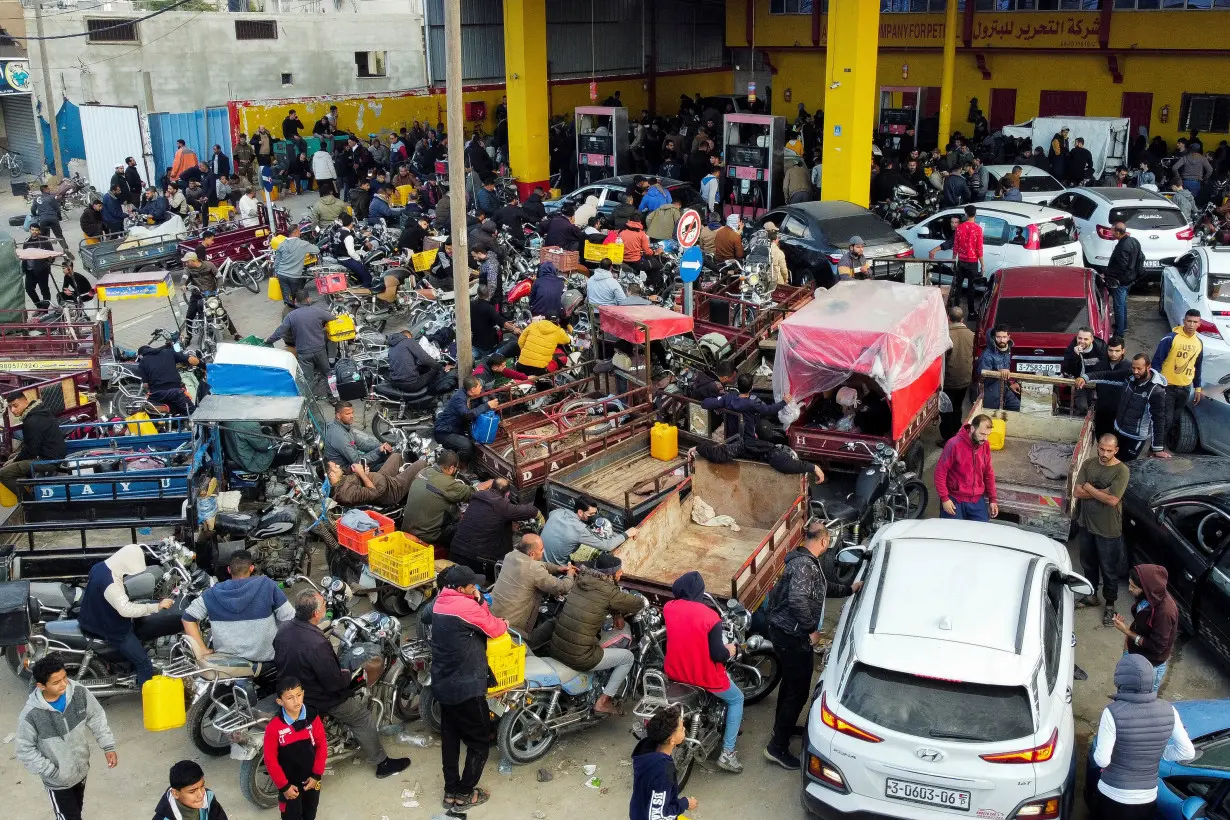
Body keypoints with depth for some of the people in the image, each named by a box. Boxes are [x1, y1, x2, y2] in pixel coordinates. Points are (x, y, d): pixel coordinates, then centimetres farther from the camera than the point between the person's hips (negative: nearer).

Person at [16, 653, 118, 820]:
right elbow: (25, 750, -17)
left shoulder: (79, 692, -20)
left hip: (81, 768, 4)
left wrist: (108, 746, -8)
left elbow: (97, 718, -5)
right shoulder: (31, 715, -30)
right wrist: (51, 772, -17)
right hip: (57, 780, -4)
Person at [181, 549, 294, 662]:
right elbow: (289, 618, -9)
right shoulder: (267, 585, -9)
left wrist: (202, 650, -2)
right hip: (265, 657, -2)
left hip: (225, 656, 3)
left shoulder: (214, 593, -2)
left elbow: (188, 617, -1)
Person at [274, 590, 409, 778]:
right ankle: (383, 764, 21)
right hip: (318, 699, -8)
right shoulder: (317, 644, -36)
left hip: (290, 690, 8)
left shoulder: (284, 630, -11)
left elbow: (279, 661, 7)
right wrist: (346, 675, -7)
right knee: (363, 717, 9)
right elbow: (333, 683, -28)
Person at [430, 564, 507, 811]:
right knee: (479, 741, 7)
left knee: (450, 739, 18)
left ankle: (451, 791, 26)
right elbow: (495, 629, -10)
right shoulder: (465, 606, -23)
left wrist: (478, 600, -4)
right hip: (465, 687, -8)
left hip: (442, 683, 9)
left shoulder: (441, 602, 4)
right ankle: (463, 794, 13)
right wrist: (503, 624, 11)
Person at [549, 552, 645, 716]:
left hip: (555, 649, 8)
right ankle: (603, 703, 14)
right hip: (578, 658, -8)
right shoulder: (608, 592, -15)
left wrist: (616, 612, 14)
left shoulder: (581, 582, 6)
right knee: (628, 657, 12)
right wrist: (620, 613, 20)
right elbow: (638, 604, -2)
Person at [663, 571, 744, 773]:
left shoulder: (668, 608, -7)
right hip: (705, 677, -5)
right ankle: (727, 753, 11)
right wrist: (730, 651, 2)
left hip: (675, 672, 6)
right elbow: (717, 654, -19)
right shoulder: (710, 617, -22)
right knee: (736, 699, 20)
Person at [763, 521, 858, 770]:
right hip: (791, 636, -10)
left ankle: (782, 728, 45)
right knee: (798, 691, -1)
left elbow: (823, 587, 26)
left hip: (789, 633, 10)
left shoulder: (810, 562, 7)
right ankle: (777, 747, 6)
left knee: (791, 682, 26)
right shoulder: (804, 565, -26)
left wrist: (848, 589, 32)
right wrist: (812, 630, -27)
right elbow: (798, 600, -38)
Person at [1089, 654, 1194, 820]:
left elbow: (1102, 760, -19)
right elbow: (1187, 752, -1)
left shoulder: (1113, 712, -22)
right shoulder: (1168, 711, -9)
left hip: (1113, 797, -3)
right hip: (1147, 799, 4)